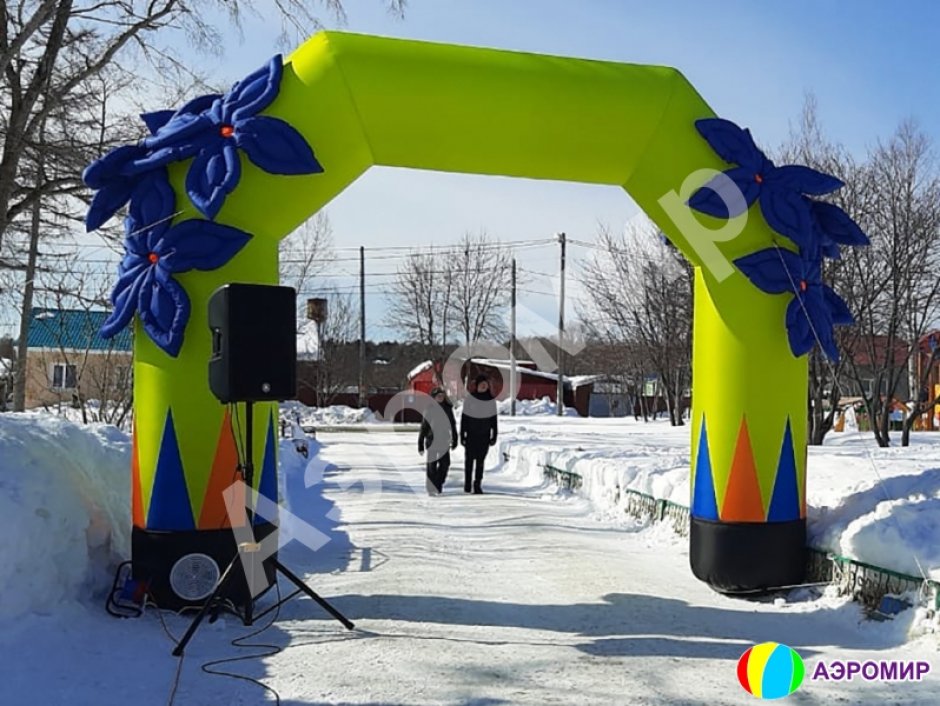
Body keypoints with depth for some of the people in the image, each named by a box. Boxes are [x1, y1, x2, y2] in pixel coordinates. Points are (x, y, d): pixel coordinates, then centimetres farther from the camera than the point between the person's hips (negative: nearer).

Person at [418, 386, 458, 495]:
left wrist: (454, 440, 11)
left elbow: (453, 425, 12)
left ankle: (439, 485, 20)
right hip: (432, 441, -3)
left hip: (444, 442, 3)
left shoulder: (448, 408, 5)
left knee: (445, 463, 1)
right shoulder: (429, 409, -5)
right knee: (432, 465, 0)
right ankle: (431, 489, 9)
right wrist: (420, 443, -5)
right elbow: (424, 427, -3)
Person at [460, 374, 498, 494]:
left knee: (480, 460, 3)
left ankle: (478, 484, 9)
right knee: (469, 459, 8)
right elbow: (464, 418, -3)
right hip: (471, 435, -1)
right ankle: (467, 483, 20)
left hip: (484, 436, 2)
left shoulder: (491, 400, 1)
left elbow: (493, 419, 6)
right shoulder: (469, 399, -6)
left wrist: (494, 436, 4)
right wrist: (462, 435, -5)